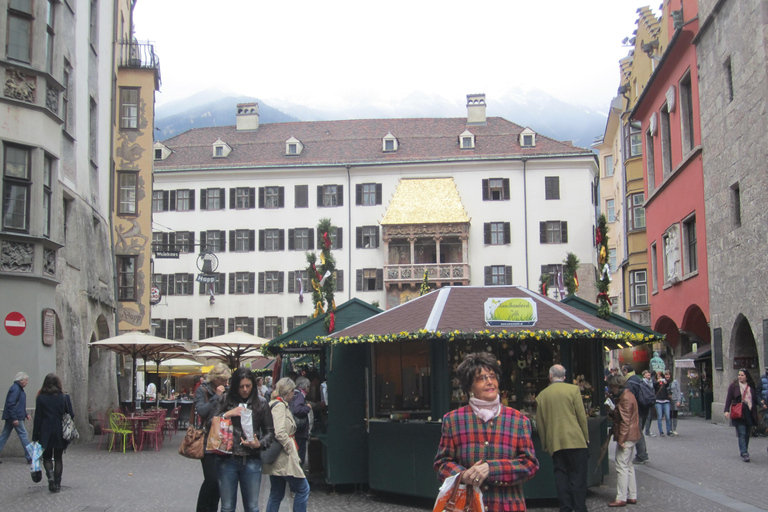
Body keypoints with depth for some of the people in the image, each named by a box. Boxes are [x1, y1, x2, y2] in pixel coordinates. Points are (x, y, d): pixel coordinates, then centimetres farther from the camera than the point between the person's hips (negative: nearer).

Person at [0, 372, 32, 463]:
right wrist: (14, 418, -23)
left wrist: (26, 414, 18)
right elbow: (11, 404, -22)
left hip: (10, 418, 10)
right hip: (15, 417, -10)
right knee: (23, 435, -5)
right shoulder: (15, 389, -16)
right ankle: (30, 457, 0)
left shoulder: (18, 388, 15)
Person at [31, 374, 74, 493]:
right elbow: (71, 415, -2)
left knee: (47, 457, 13)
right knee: (58, 458, 11)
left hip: (45, 433, -1)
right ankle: (57, 483, 10)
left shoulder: (41, 398, -6)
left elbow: (37, 418, -5)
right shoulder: (64, 397, -4)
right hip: (60, 433, 1)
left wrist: (35, 436, -1)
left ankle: (50, 476, -11)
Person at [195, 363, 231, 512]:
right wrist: (216, 396, -17)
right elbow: (201, 411, -18)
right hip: (208, 440, -5)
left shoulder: (224, 391, 11)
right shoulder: (202, 390, -4)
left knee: (218, 478, 7)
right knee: (211, 479, -9)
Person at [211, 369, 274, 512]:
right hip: (227, 459, 0)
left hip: (251, 461, 0)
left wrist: (259, 444, -9)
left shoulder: (260, 403, 5)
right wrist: (227, 414, -15)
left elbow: (270, 431, 9)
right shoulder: (224, 401, 3)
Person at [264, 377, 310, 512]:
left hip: (276, 459, 10)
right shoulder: (280, 405, -13)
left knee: (276, 494, 12)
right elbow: (279, 433, -24)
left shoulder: (274, 404, 17)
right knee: (303, 488, -1)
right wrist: (292, 450, -15)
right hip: (284, 458, -10)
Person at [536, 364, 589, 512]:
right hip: (575, 440, -2)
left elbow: (540, 423, 8)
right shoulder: (573, 389, -2)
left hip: (554, 443, 2)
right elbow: (581, 416, -3)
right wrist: (586, 437, 6)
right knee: (578, 478, 2)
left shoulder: (541, 396, 5)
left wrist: (545, 445, 17)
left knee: (561, 477, 7)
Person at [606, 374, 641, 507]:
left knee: (622, 466, -6)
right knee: (628, 466, 15)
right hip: (631, 436, 11)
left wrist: (621, 440, -21)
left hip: (626, 436, -11)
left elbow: (625, 421, -22)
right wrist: (611, 413, 7)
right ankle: (632, 496, 20)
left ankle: (621, 498, -2)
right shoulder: (627, 395, 14)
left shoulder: (625, 398, -18)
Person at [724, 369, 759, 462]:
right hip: (739, 413, -4)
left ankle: (744, 451, 21)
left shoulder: (751, 386, 10)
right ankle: (744, 454, -15)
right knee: (742, 434, -10)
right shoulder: (733, 385, 1)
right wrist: (726, 410, -8)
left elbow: (755, 399, 19)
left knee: (747, 434, 9)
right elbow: (729, 398, -1)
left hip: (749, 413, 4)